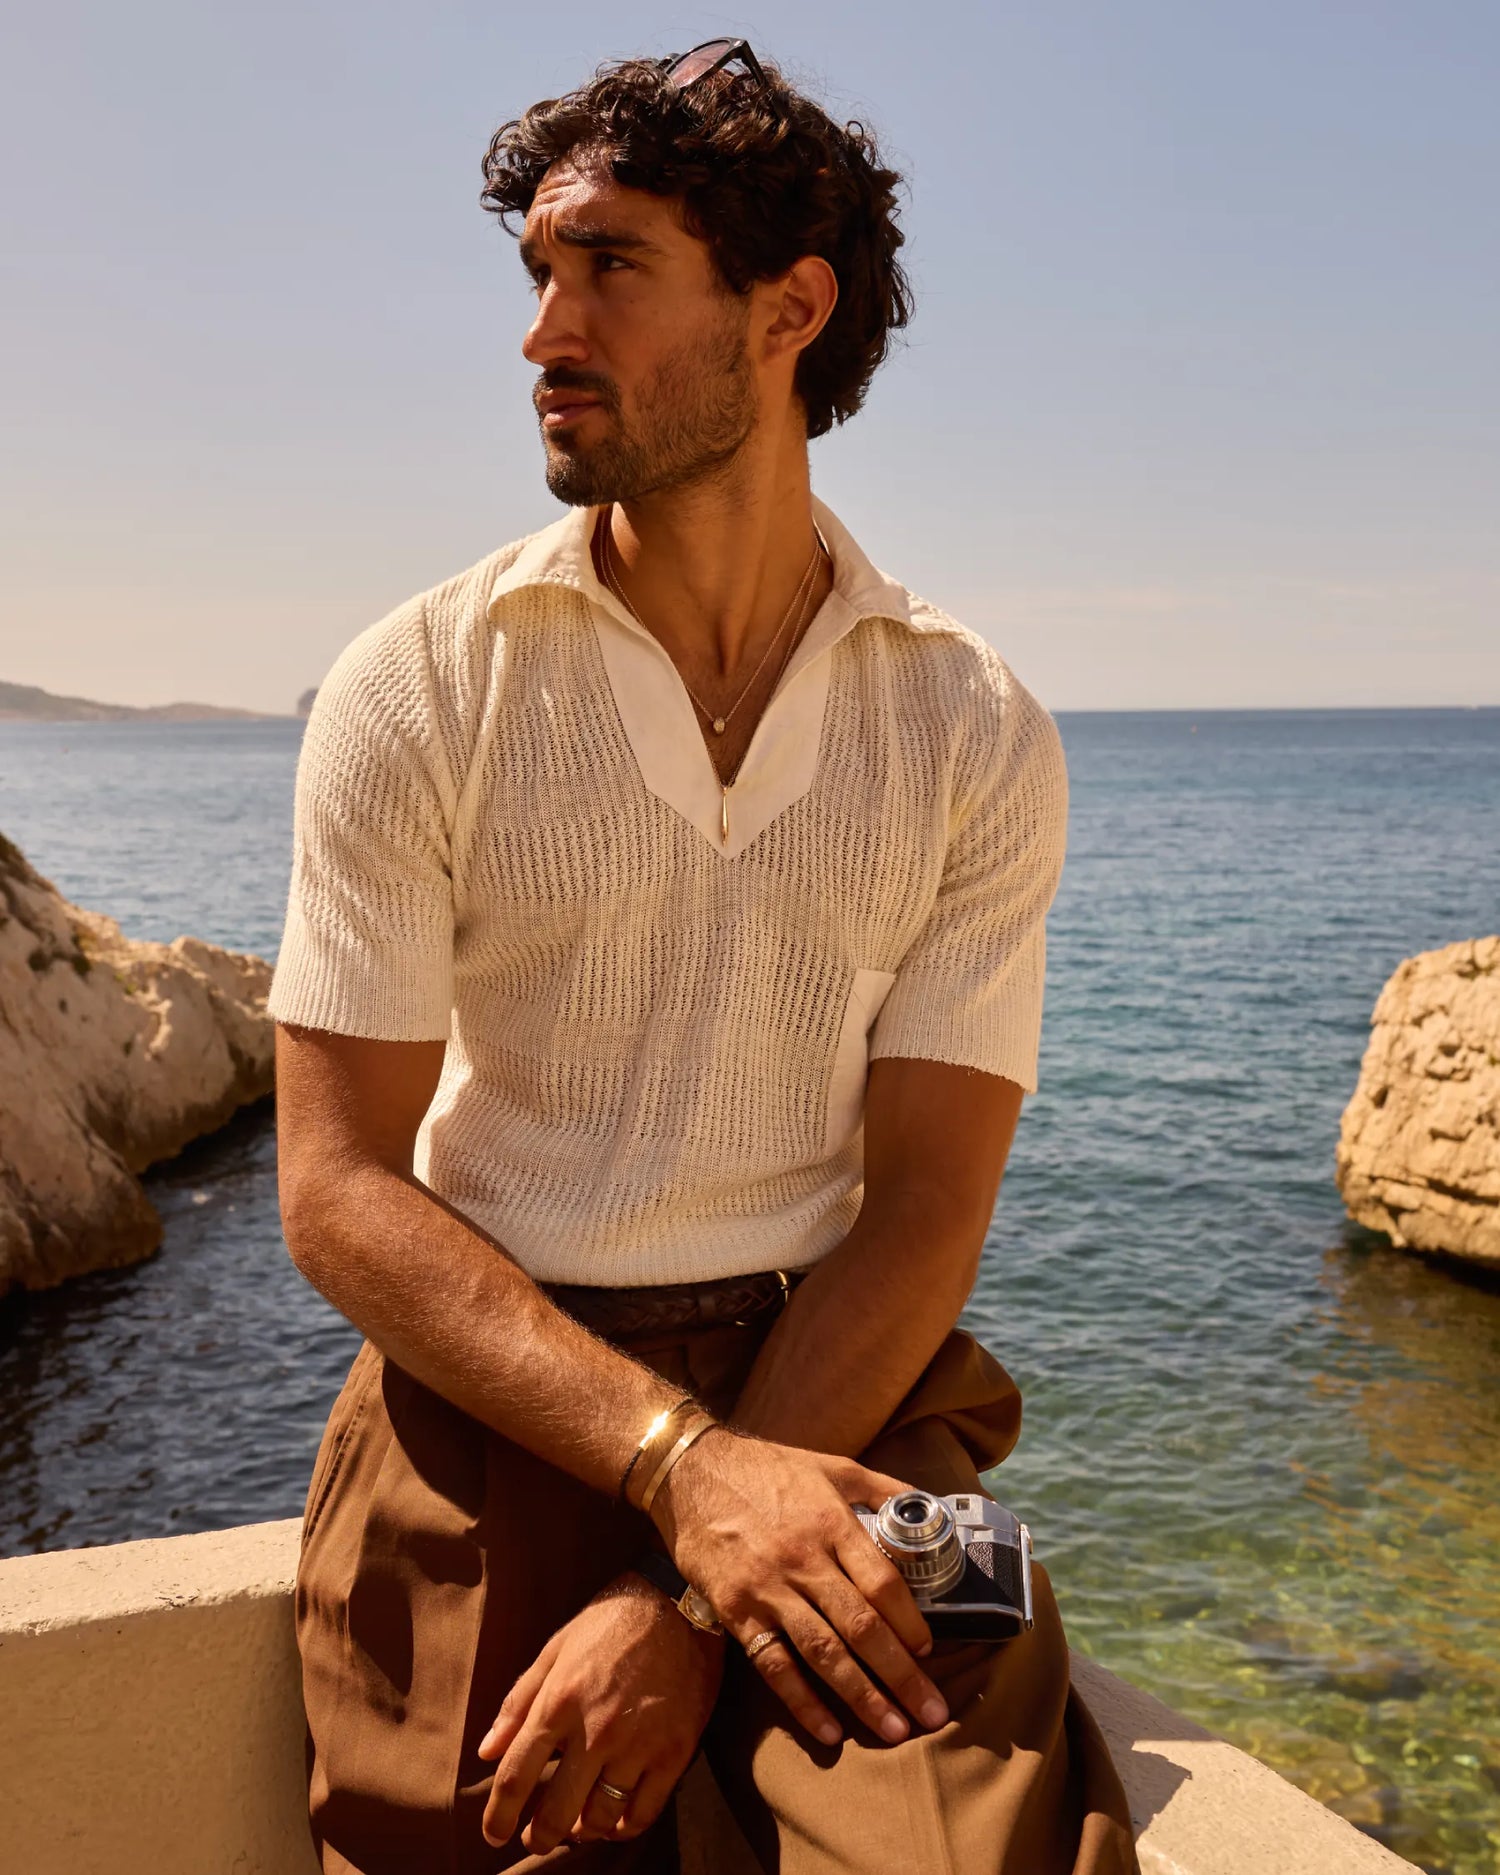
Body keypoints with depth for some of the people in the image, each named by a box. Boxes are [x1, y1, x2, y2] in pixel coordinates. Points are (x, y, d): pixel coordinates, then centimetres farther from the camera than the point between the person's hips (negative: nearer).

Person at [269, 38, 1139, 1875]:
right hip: (493, 1400, 1)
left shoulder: (977, 737, -1)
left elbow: (924, 1208, -4)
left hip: (840, 1389, 0)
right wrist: (680, 1463, -19)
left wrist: (685, 1600, -15)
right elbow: (339, 1194, -7)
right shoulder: (417, 691, -4)